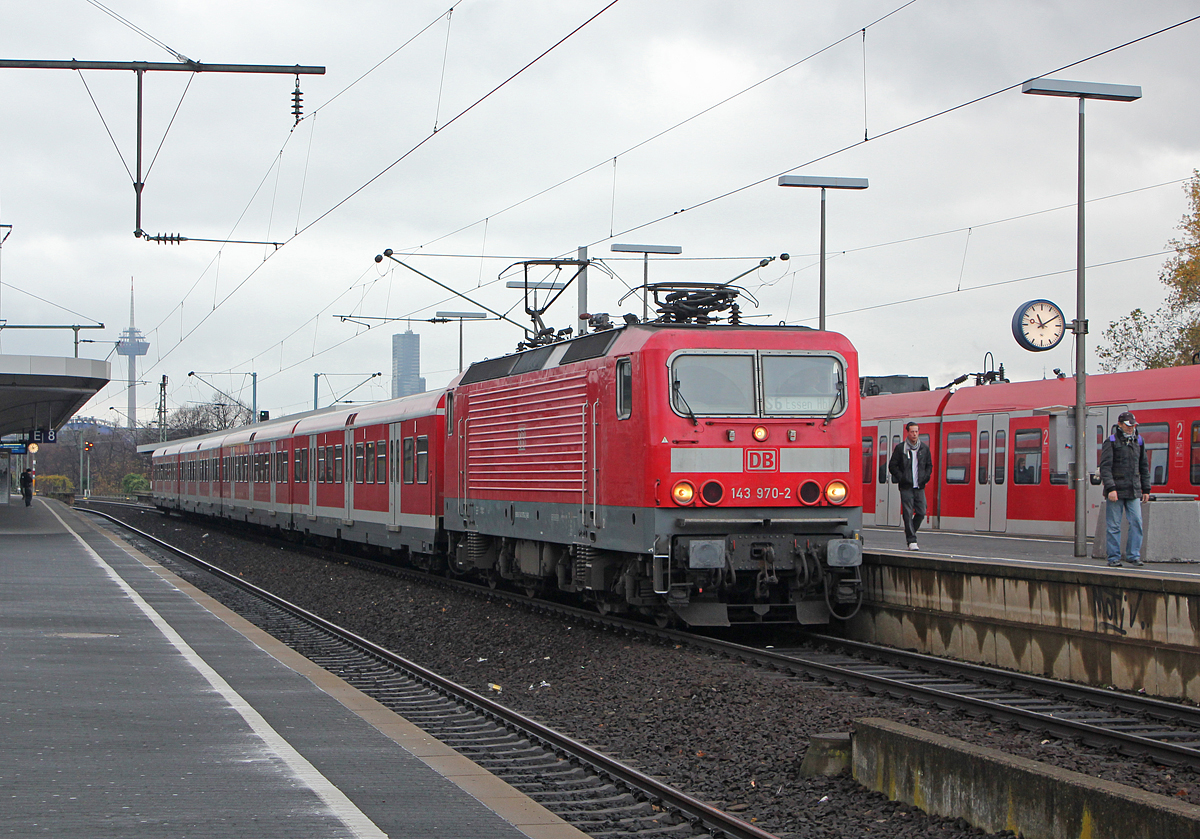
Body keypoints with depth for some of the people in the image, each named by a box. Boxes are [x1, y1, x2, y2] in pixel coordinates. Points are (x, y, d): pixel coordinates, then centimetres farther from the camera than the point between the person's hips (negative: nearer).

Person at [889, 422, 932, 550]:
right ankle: (911, 541, -6)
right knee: (908, 513, -8)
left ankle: (910, 533, 22)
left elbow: (929, 465, 20)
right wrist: (901, 477, -10)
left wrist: (925, 477, 2)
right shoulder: (900, 448, 0)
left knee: (921, 512, -1)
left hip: (919, 486, 3)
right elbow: (892, 466, 2)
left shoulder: (924, 448, 10)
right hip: (906, 487, -3)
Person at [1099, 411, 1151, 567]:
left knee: (1136, 522, -4)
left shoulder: (1139, 441, 13)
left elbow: (1144, 467, 18)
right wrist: (1110, 488, -18)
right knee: (1113, 525, -2)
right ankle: (1114, 557, 5)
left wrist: (1146, 489, 14)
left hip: (1134, 491, 4)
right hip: (1116, 490, -4)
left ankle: (1134, 556, 4)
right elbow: (1105, 467, -9)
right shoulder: (1111, 442, -3)